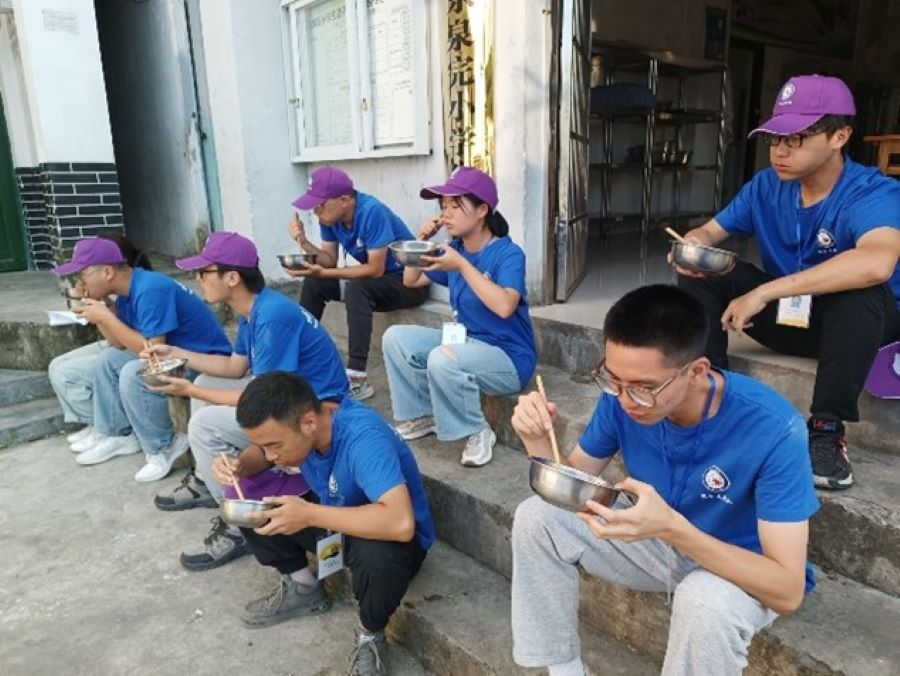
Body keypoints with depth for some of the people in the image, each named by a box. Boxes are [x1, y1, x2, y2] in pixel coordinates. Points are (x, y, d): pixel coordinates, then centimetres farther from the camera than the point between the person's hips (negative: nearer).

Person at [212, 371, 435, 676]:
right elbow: (263, 451, 8)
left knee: (378, 557, -40)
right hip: (335, 520, 7)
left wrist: (309, 514, -41)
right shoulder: (293, 421, -14)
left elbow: (400, 523, -47)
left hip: (393, 536, -6)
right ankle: (302, 587, 15)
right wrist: (238, 464, -16)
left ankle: (370, 636, -6)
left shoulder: (363, 438, -37)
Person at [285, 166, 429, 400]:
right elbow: (330, 259, 1)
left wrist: (323, 273, -30)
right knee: (313, 283, -1)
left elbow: (376, 269, -28)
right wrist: (304, 243, -18)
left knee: (357, 287, -34)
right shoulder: (330, 215, -4)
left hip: (409, 281, -8)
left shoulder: (372, 212, -27)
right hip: (374, 277, 8)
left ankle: (357, 379, -34)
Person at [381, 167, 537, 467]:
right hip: (465, 342, 8)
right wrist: (422, 241, -3)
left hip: (508, 358, -7)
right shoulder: (454, 249, 3)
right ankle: (423, 415, 10)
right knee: (395, 337, -4)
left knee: (443, 359, -35)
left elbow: (505, 307, -35)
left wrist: (462, 266, -32)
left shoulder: (508, 253, -18)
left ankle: (478, 433, -10)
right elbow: (411, 281, 12)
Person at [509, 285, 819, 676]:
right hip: (657, 539, 5)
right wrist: (537, 440, -28)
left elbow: (788, 591, -30)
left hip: (744, 567, -4)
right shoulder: (622, 397, -18)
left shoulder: (772, 430, -31)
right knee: (535, 517, -11)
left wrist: (672, 527, -45)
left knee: (706, 601, -38)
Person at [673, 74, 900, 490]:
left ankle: (827, 429, -26)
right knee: (700, 271, -13)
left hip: (851, 324, -4)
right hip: (783, 314, 5)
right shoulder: (766, 186, -5)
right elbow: (712, 230, 2)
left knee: (861, 291, -38)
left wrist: (764, 292, -45)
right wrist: (695, 243, -25)